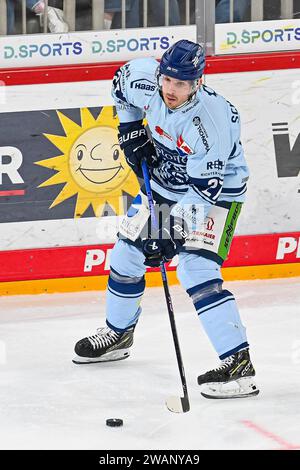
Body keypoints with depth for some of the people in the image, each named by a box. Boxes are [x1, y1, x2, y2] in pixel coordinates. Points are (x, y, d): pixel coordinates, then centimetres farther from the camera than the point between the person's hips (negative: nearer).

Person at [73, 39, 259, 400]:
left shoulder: (211, 122, -35)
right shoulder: (144, 79, -19)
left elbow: (204, 190, -32)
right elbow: (122, 81, 7)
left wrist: (171, 234, -33)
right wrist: (130, 129, 1)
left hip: (216, 189, -7)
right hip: (166, 177, 7)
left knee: (196, 269, -23)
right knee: (128, 251, 14)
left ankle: (238, 364, -25)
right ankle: (118, 333, 39)